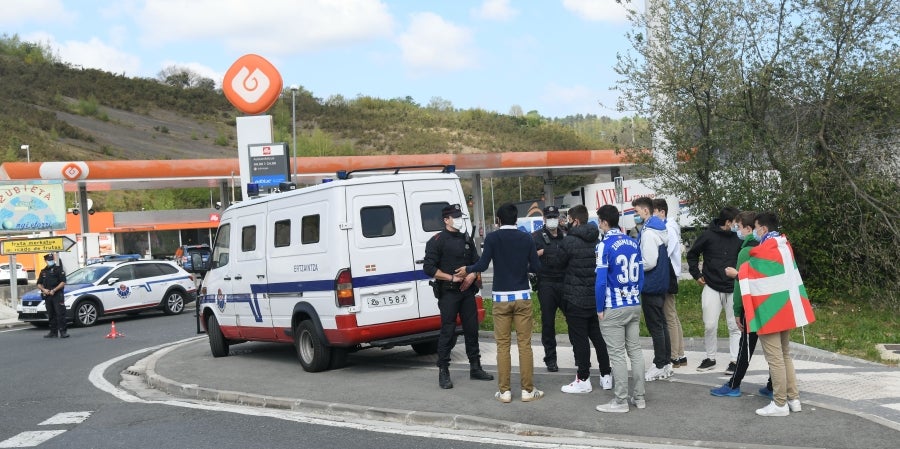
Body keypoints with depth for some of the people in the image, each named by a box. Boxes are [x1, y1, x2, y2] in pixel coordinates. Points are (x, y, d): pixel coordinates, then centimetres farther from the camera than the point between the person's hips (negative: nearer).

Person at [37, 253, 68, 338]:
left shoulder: (59, 269, 2)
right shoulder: (43, 272, 17)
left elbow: (63, 282, -6)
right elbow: (39, 284, 19)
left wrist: (54, 290, -14)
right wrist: (44, 289, -2)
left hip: (57, 295, -5)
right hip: (47, 296, 5)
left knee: (60, 314, -10)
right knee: (51, 315, 7)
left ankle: (63, 331, -13)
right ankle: (53, 332, 12)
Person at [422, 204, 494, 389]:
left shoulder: (467, 239, 15)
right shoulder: (437, 241, -6)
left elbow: (477, 262, 20)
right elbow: (429, 268, -12)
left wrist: (472, 275, -2)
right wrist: (452, 278, -15)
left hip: (467, 291, 6)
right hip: (448, 293, -6)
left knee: (472, 329, 11)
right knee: (447, 332, -5)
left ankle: (475, 368, 22)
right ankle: (443, 373, 1)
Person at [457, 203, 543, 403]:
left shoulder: (492, 238, -4)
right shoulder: (526, 239, 2)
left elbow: (482, 265, -10)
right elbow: (536, 267, 1)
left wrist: (467, 270, 9)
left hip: (501, 297, -1)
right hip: (522, 296, 1)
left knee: (502, 345, 5)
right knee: (524, 344, 3)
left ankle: (504, 391, 6)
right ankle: (528, 390, 5)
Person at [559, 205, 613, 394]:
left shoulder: (569, 241, -14)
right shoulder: (598, 239, 5)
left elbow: (560, 262, -1)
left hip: (576, 298, -6)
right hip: (597, 297, 6)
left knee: (579, 339, 0)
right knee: (598, 336, 14)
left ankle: (583, 380, 5)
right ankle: (606, 375, 19)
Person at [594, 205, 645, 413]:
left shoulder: (605, 245, -13)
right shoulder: (633, 243, 6)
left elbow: (601, 280, -15)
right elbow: (640, 275, 11)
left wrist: (600, 309, -6)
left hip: (613, 309, -6)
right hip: (634, 306, 7)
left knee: (617, 355, -1)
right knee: (635, 351, 12)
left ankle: (621, 401, 3)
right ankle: (639, 397, 18)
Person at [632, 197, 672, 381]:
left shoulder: (648, 232, -20)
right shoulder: (660, 228, 10)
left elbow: (649, 262, -24)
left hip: (651, 285, -10)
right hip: (661, 283, 10)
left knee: (655, 325, -2)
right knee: (661, 323, 15)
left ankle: (660, 366, 4)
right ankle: (667, 362, 22)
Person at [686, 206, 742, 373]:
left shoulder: (738, 238, -1)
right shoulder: (708, 235, -4)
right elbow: (692, 254, 9)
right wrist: (696, 274, 5)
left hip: (733, 289, 1)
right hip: (712, 288, -1)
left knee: (735, 326, 2)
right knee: (710, 326, 2)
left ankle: (735, 360, 11)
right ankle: (710, 358, 18)